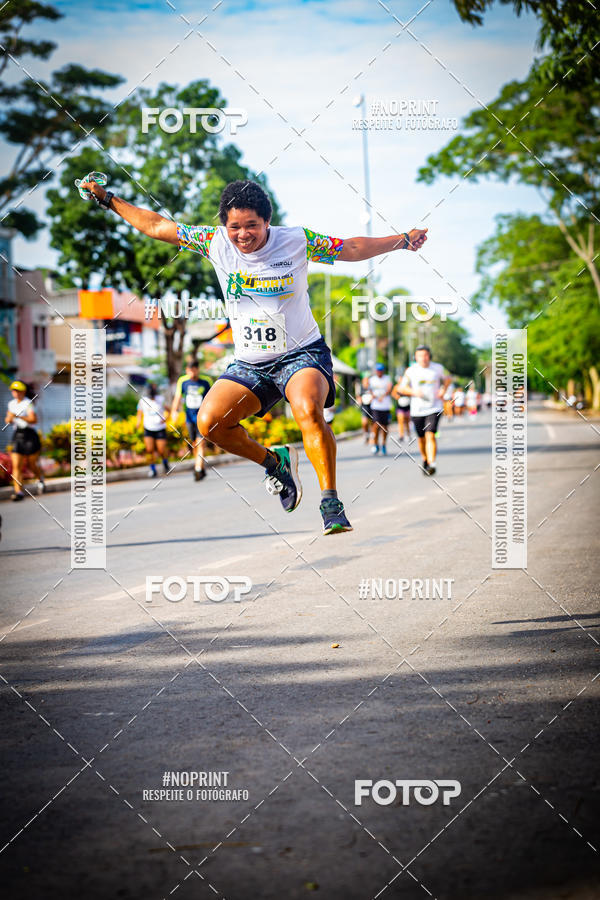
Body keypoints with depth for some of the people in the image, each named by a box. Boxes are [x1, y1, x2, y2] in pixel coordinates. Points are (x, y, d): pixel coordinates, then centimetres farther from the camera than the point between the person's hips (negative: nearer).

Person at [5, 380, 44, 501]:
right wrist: (9, 419, -3)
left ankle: (40, 480, 39)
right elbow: (8, 420, 22)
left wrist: (18, 416, -34)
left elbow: (34, 419, -23)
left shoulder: (28, 403, -10)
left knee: (32, 465, 8)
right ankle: (18, 491, -12)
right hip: (17, 436, 5)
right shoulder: (11, 403, 11)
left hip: (30, 435, -5)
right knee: (16, 465, -9)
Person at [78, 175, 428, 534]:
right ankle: (274, 462, 9)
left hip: (302, 353, -4)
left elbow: (352, 249, 4)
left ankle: (331, 504, -27)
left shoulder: (297, 241, -8)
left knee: (308, 409, -34)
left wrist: (403, 241, -3)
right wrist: (107, 198, 6)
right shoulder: (215, 242, -3)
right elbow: (156, 226, 6)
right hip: (249, 364, 4)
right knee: (209, 421, -17)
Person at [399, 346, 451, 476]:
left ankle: (431, 464, -23)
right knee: (421, 438, 11)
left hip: (434, 408, -2)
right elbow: (402, 388, 5)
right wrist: (414, 392, -13)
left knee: (430, 436, -18)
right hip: (417, 410, 2)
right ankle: (425, 460, 37)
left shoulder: (438, 368, 1)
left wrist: (443, 389, 0)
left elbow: (447, 378, 19)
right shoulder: (411, 371, -1)